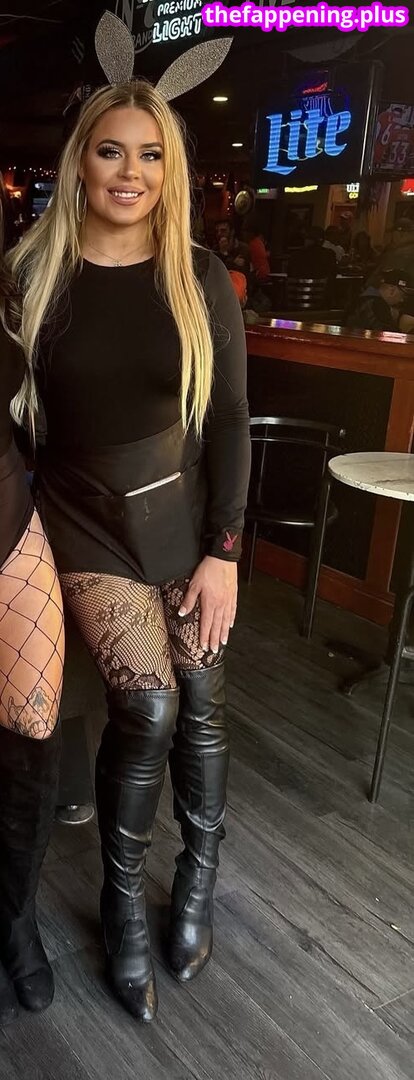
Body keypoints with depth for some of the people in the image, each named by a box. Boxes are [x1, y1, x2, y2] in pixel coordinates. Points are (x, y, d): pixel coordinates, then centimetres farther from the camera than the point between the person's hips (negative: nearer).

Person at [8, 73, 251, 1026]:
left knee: (199, 705, 8)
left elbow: (229, 421, -3)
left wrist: (223, 551, -8)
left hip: (185, 515, 1)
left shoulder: (200, 278, -3)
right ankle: (124, 900, 16)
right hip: (86, 518, -1)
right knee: (147, 706, -9)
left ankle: (199, 875, 33)